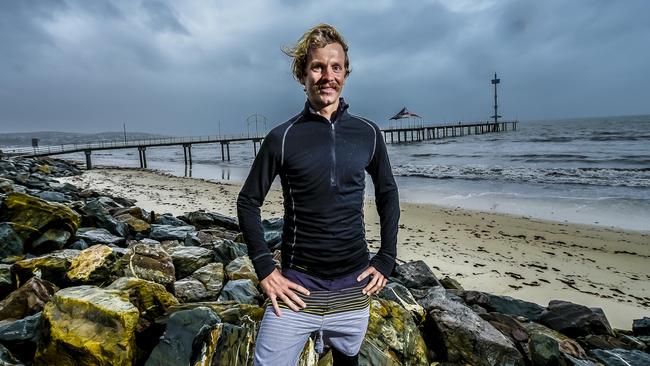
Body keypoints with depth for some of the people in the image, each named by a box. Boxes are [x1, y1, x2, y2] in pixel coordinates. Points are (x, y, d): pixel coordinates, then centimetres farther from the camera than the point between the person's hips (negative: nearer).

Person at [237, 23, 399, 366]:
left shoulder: (368, 134, -1)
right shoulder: (282, 137, -7)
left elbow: (387, 193, 11)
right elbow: (248, 202, 0)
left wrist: (386, 259, 6)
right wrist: (265, 269, -6)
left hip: (355, 288, 3)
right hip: (297, 288, -2)